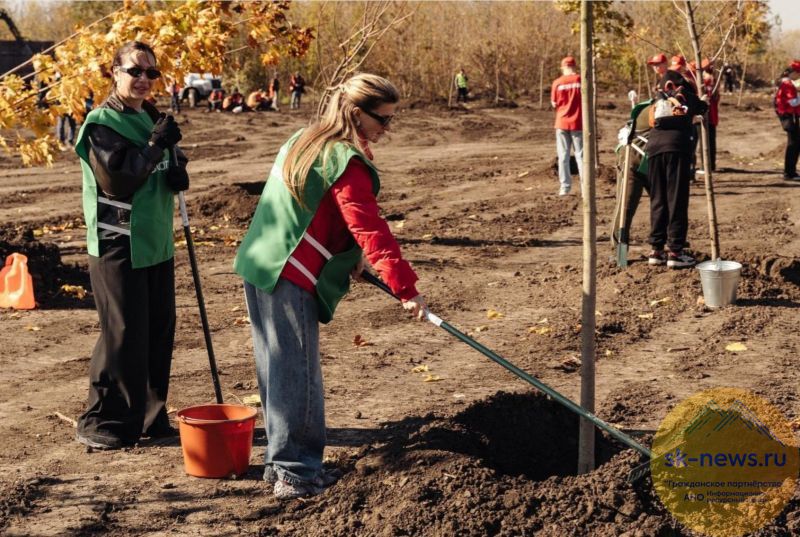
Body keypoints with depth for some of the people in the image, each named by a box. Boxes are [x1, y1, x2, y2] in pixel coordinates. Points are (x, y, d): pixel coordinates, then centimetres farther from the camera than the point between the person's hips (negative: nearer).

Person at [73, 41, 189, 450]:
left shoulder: (152, 117, 11)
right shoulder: (102, 124, -11)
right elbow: (116, 181, -19)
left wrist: (176, 175, -3)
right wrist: (156, 145, -23)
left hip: (156, 243, 8)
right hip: (118, 244, -7)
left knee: (160, 331, 10)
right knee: (124, 336, -5)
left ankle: (149, 417, 23)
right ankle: (101, 424, 6)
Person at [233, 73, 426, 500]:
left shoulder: (305, 140, 15)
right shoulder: (347, 163, -15)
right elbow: (370, 229, -21)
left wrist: (349, 258, 16)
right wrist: (406, 288, -21)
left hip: (260, 268, 10)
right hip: (291, 278, -10)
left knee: (278, 368, 14)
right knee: (298, 374, -4)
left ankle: (280, 462, 23)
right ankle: (295, 472, 1)